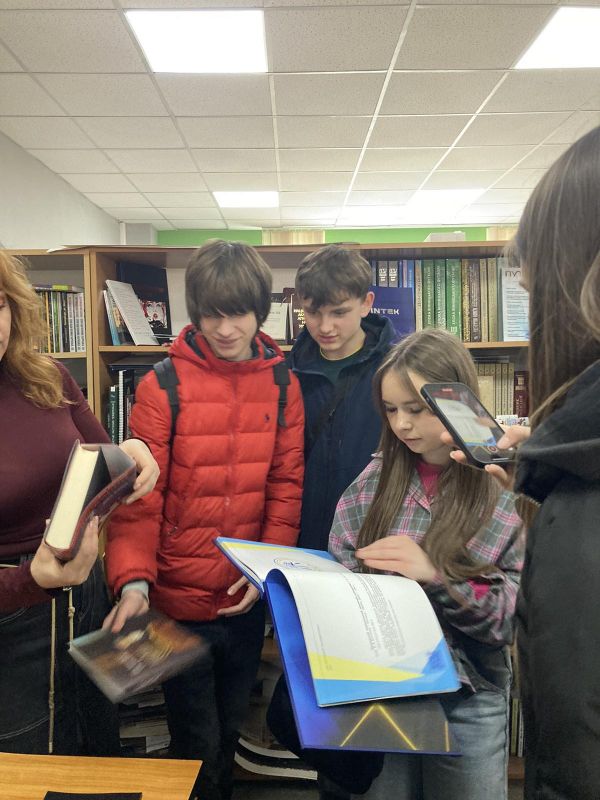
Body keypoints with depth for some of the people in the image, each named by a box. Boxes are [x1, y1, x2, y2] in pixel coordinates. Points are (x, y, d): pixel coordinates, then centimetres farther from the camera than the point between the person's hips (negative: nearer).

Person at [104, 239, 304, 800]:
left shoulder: (283, 385, -1)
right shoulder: (162, 385, -11)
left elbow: (286, 485, -1)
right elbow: (139, 496, -13)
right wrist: (133, 582, -24)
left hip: (248, 601, 3)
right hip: (179, 601, -3)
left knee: (229, 730, 24)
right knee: (197, 746, 12)